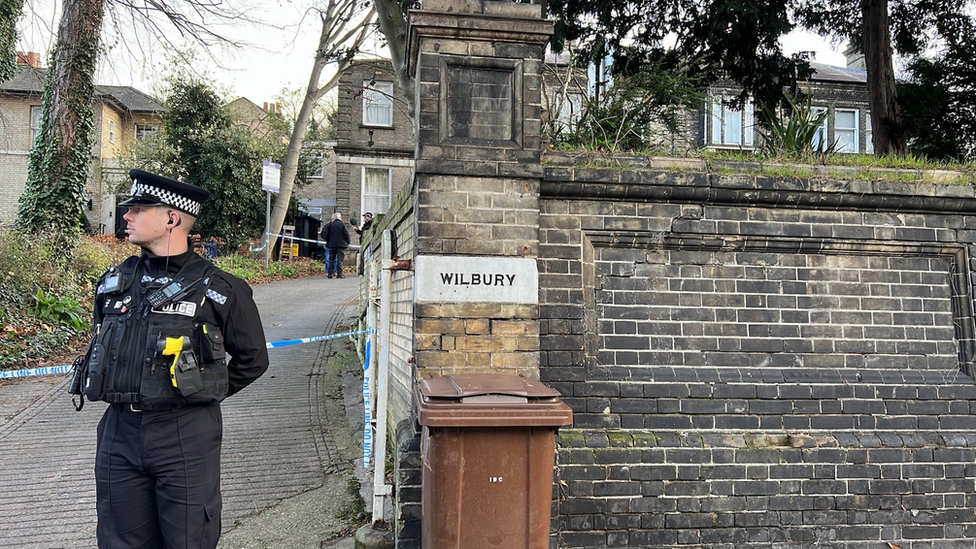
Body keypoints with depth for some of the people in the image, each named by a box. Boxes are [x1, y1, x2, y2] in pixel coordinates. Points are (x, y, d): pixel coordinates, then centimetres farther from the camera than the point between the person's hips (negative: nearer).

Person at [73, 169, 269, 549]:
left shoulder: (218, 289, -6)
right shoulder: (115, 281, 9)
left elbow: (252, 359, 3)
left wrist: (205, 392, 3)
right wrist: (126, 394, 14)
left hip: (185, 436, -5)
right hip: (119, 433, 5)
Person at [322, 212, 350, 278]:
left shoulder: (330, 225, 2)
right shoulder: (342, 224, -7)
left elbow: (326, 234, 5)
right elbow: (346, 234, -5)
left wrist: (328, 241, 19)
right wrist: (347, 242, 7)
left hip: (331, 245, 3)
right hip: (341, 244, -3)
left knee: (331, 259, 9)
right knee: (340, 258, -2)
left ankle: (330, 273, 8)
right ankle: (339, 274, -9)